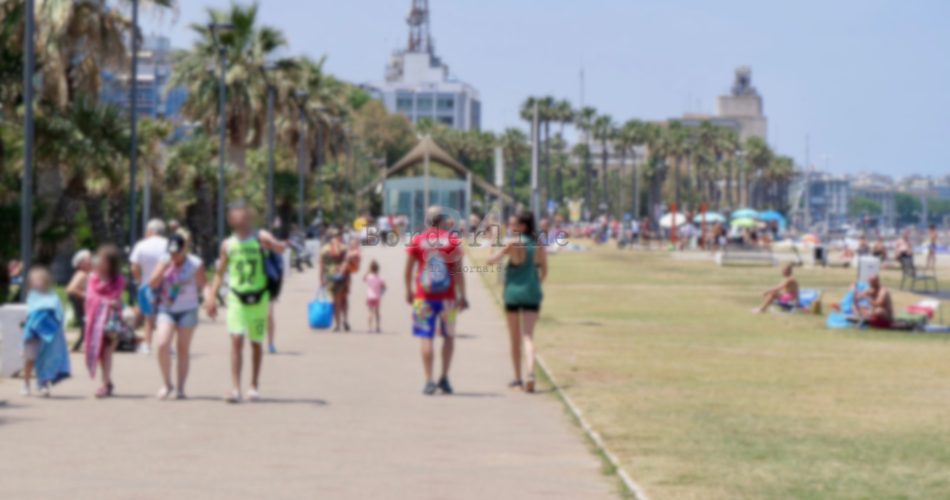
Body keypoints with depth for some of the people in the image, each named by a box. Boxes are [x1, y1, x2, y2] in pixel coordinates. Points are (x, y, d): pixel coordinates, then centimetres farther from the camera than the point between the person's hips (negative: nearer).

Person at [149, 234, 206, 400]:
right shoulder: (164, 262, 7)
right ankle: (167, 384, -1)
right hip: (166, 310, 2)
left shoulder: (195, 264, -2)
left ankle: (180, 388, 10)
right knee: (162, 344, -16)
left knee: (183, 349, 3)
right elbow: (152, 284, 0)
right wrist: (164, 267, -11)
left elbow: (204, 285, -3)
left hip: (187, 310, -2)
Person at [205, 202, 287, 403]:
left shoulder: (260, 237, -2)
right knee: (236, 340, -13)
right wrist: (211, 296, 6)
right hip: (236, 297, 1)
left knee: (256, 342, 9)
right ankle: (235, 388, -16)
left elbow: (279, 248, -22)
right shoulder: (228, 244, 6)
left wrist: (279, 246, -46)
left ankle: (254, 386, 24)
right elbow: (219, 273, 15)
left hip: (259, 297, -1)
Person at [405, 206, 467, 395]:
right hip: (447, 297, 0)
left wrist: (409, 291, 18)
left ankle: (429, 381, -6)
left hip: (423, 296, 0)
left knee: (427, 338, 0)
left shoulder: (416, 241, 2)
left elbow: (408, 270, 5)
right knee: (449, 337, 14)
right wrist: (462, 296, -1)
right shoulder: (453, 240, 0)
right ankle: (444, 378, 11)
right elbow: (458, 270, -4)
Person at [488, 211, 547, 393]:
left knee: (515, 339, 11)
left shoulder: (513, 245, -12)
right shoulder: (540, 246, 1)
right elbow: (544, 272, 10)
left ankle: (518, 378, 19)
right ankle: (530, 374, -25)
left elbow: (491, 261, -7)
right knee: (528, 337, -3)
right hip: (532, 295, 2)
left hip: (513, 294, -2)